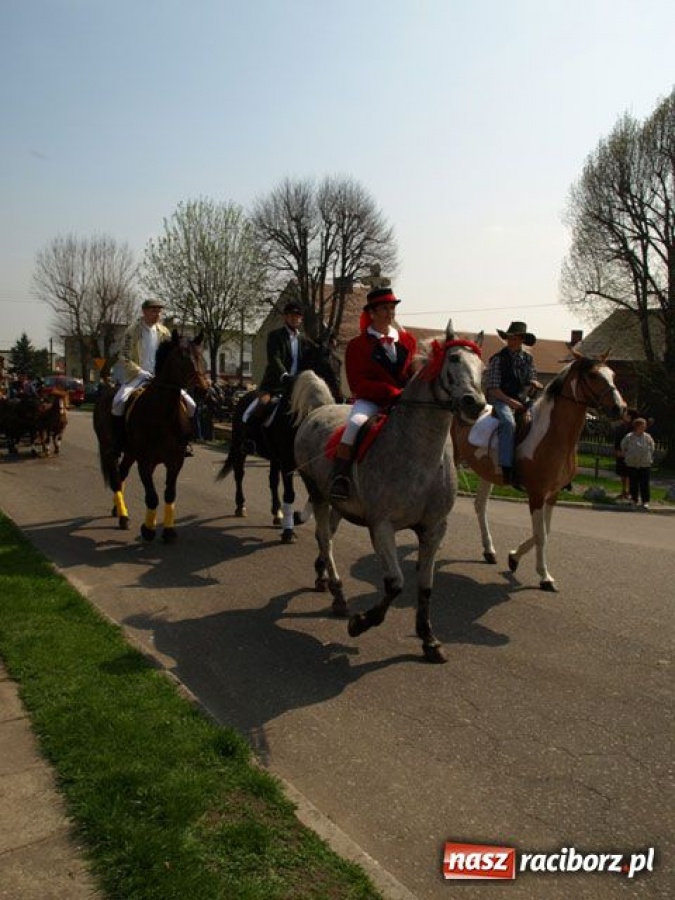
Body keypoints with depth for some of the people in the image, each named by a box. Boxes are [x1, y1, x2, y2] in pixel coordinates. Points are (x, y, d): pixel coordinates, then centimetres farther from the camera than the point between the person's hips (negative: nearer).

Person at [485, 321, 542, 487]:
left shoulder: (528, 358, 12)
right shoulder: (498, 358, -5)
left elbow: (532, 380, 15)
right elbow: (493, 388, -9)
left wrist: (534, 384, -10)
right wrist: (511, 401, -19)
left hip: (522, 399, 6)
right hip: (502, 400, -5)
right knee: (509, 423, -35)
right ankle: (507, 469, -37)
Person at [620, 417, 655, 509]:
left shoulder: (648, 437, 1)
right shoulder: (628, 437, -4)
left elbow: (652, 449, 15)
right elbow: (623, 447, 11)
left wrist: (649, 458, 13)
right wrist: (627, 456, 11)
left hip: (645, 464, 0)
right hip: (632, 464, 0)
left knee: (644, 484, -2)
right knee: (633, 483, 6)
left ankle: (645, 502, 5)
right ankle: (634, 500, 19)